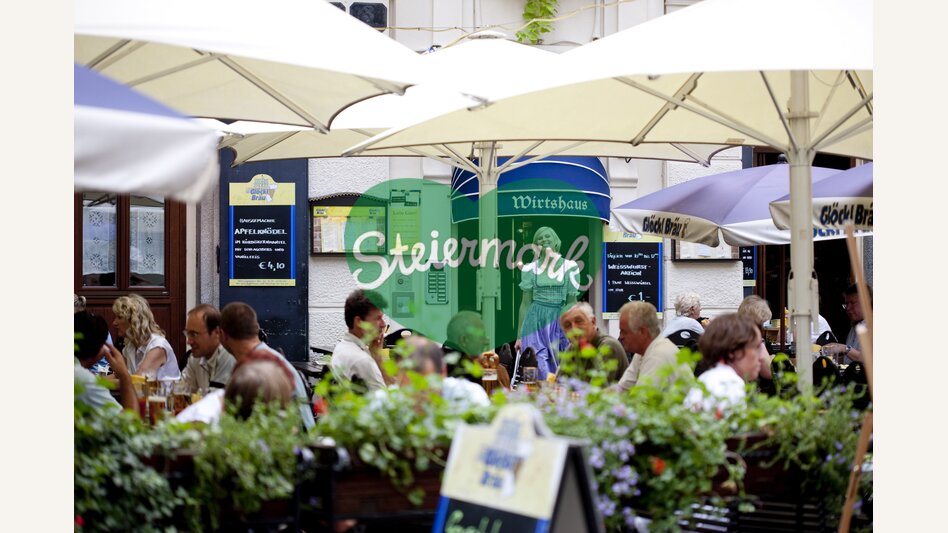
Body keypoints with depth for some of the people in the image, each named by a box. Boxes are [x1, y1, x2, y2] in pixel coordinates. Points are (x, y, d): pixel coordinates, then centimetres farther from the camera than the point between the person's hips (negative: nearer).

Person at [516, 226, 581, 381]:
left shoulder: (569, 268, 4)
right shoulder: (531, 269, 5)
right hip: (536, 322, 0)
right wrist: (519, 335, 6)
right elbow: (525, 303, 8)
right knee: (539, 366, -10)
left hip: (560, 323, 0)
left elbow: (572, 302, 6)